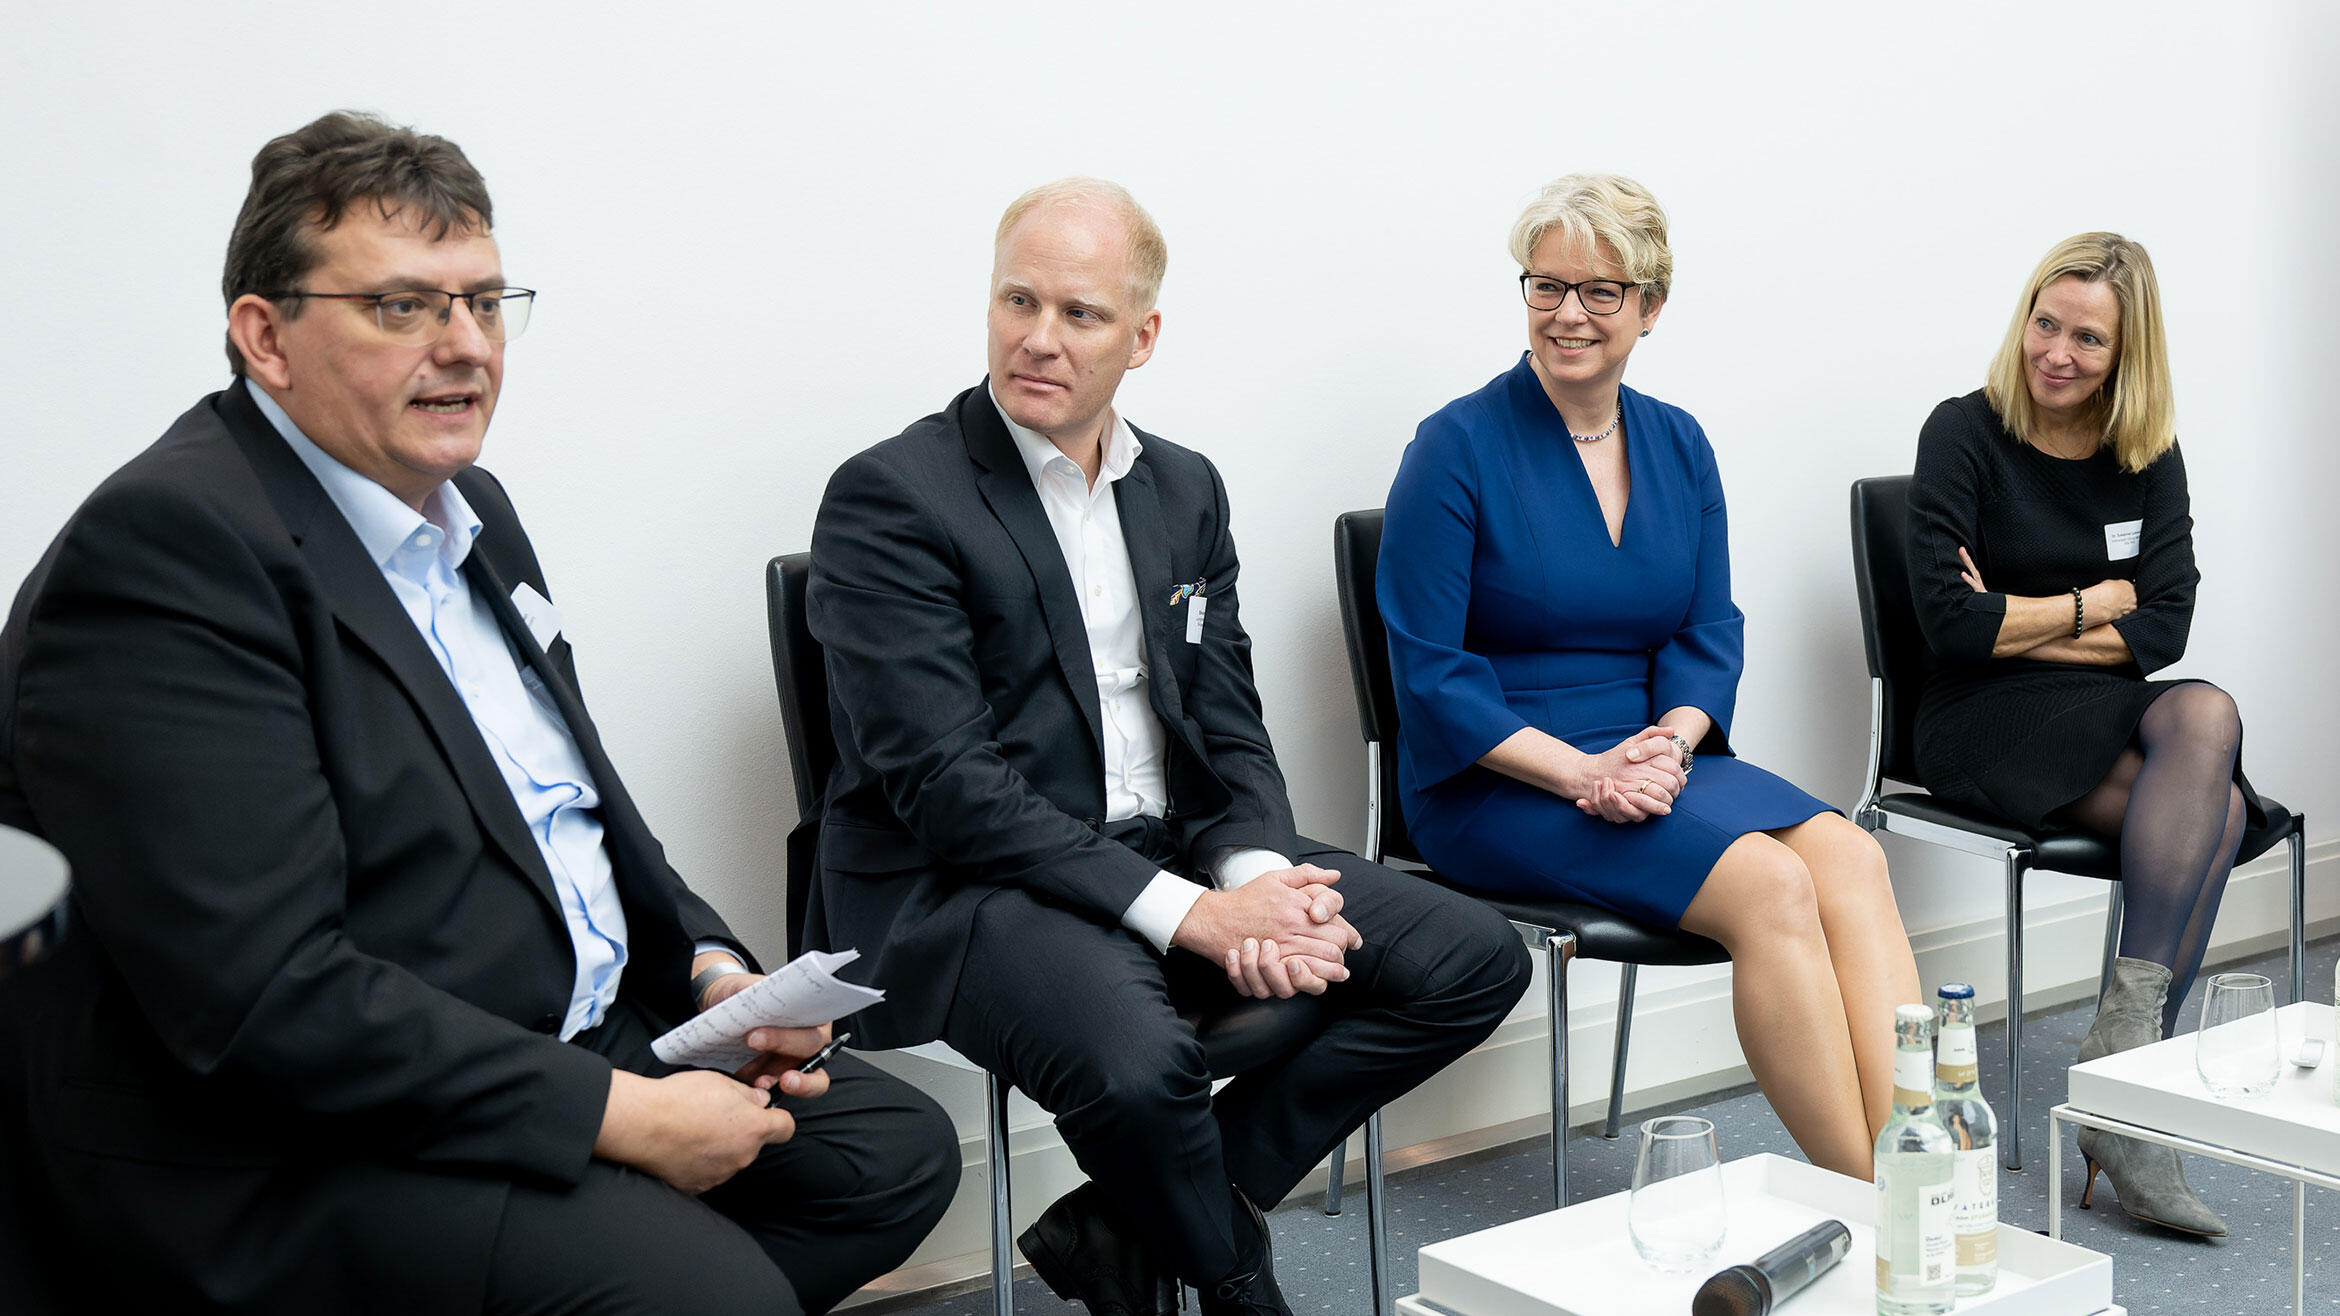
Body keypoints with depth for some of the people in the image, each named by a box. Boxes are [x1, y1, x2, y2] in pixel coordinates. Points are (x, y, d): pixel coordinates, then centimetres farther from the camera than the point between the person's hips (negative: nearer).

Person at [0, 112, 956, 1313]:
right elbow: (262, 998, -26)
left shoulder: (467, 509, 12)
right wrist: (615, 1113, -22)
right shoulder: (165, 546, -19)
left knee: (897, 1148, 7)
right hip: (288, 1163, -10)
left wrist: (710, 967, 3)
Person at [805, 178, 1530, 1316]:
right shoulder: (890, 498, -9)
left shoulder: (1184, 489, 13)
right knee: (1134, 1053, -37)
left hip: (1175, 857, 7)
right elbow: (945, 784, -17)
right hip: (960, 886, -7)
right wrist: (1185, 913, -22)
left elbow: (1228, 728, 13)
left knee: (1476, 959, -5)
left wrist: (1255, 878, -10)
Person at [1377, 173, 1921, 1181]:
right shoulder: (1458, 448, -5)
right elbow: (1431, 679, -10)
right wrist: (1580, 771, -20)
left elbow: (1711, 633, 9)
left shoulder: (1680, 446, 12)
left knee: (1849, 857, -24)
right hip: (1498, 787, -5)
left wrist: (1670, 742, -12)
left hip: (1654, 763, 5)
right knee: (1770, 887, -28)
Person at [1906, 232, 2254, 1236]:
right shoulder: (1965, 435, -3)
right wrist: (2097, 603, -3)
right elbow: (1950, 623, -13)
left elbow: (2167, 628, 0)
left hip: (2112, 717, 5)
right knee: (2210, 805, -29)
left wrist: (2020, 623, -9)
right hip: (1982, 726, -4)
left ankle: (2122, 1077, -31)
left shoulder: (2149, 456, 10)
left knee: (2205, 714, -32)